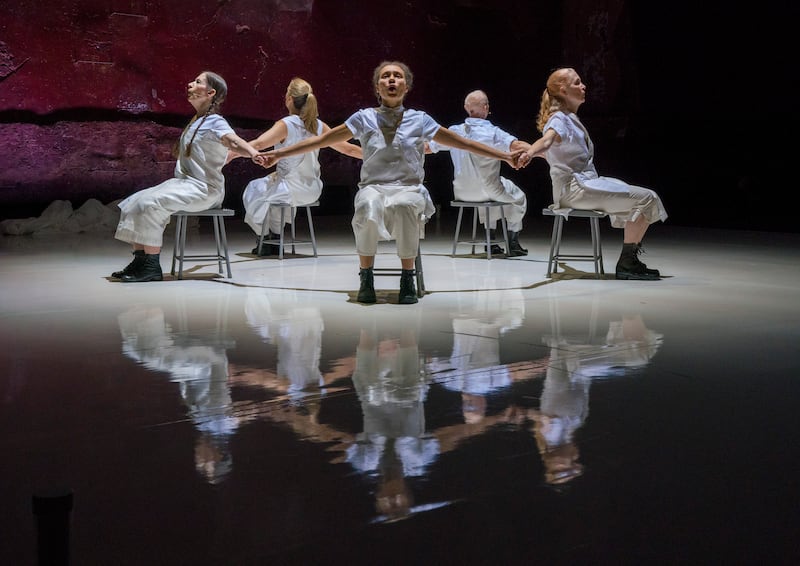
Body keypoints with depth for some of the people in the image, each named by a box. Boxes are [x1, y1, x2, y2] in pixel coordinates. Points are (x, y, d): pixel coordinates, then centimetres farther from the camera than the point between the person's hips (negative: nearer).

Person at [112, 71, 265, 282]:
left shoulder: (215, 122, -9)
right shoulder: (196, 122, 20)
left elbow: (234, 141, -31)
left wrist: (253, 152, -48)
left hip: (204, 189, -9)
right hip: (184, 182, 9)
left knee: (150, 203, -26)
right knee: (133, 203, -1)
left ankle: (152, 267, -21)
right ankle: (140, 260, -1)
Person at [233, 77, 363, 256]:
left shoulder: (285, 125, -15)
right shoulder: (319, 126, 0)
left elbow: (258, 144, -29)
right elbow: (347, 149, 5)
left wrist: (230, 154, -32)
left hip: (292, 190, -6)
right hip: (313, 191, 6)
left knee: (253, 190, 22)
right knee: (269, 185, 35)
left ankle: (263, 239, 28)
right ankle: (276, 236, 39)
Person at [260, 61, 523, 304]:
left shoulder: (420, 120, 10)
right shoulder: (365, 118, 10)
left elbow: (462, 143, 13)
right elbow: (322, 140, 12)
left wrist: (506, 156, 9)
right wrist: (279, 154, 6)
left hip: (410, 188, 0)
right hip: (373, 187, 0)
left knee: (404, 205, -39)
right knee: (368, 207, -38)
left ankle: (407, 278, -20)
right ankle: (366, 278, -17)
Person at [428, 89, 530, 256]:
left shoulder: (454, 131, -6)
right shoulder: (492, 132, -19)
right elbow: (517, 146, -33)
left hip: (462, 193, 5)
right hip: (487, 191, -5)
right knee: (518, 197, 25)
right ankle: (513, 243, 24)